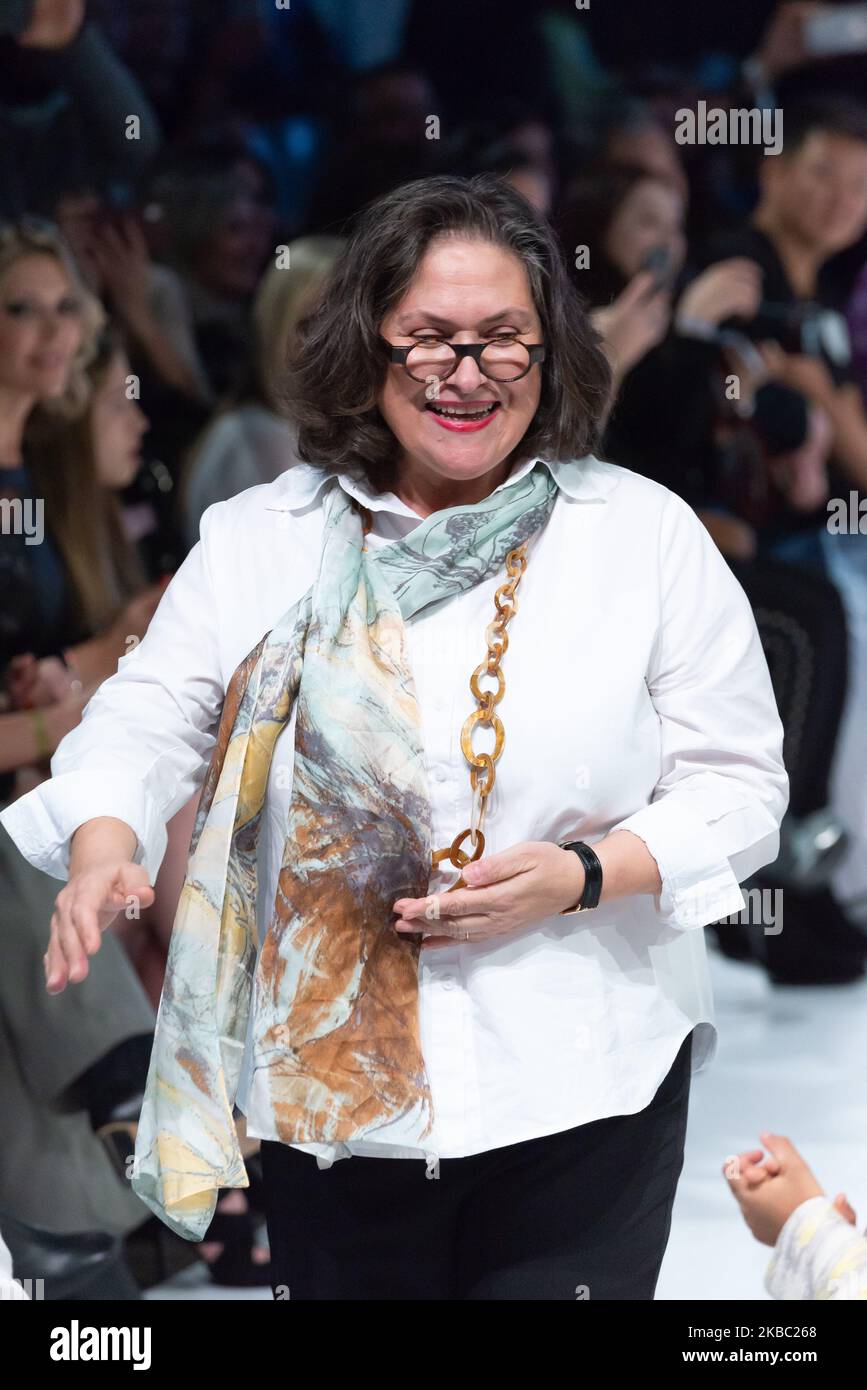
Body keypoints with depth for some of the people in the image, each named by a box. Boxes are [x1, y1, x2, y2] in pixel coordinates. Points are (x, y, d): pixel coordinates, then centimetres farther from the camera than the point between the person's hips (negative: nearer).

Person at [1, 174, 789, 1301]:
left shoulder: (648, 534, 0)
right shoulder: (258, 539, 4)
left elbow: (738, 787, 0)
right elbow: (148, 722, 0)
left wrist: (582, 876, -16)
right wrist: (104, 844, -22)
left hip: (583, 1093, -1)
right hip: (325, 1090, 1)